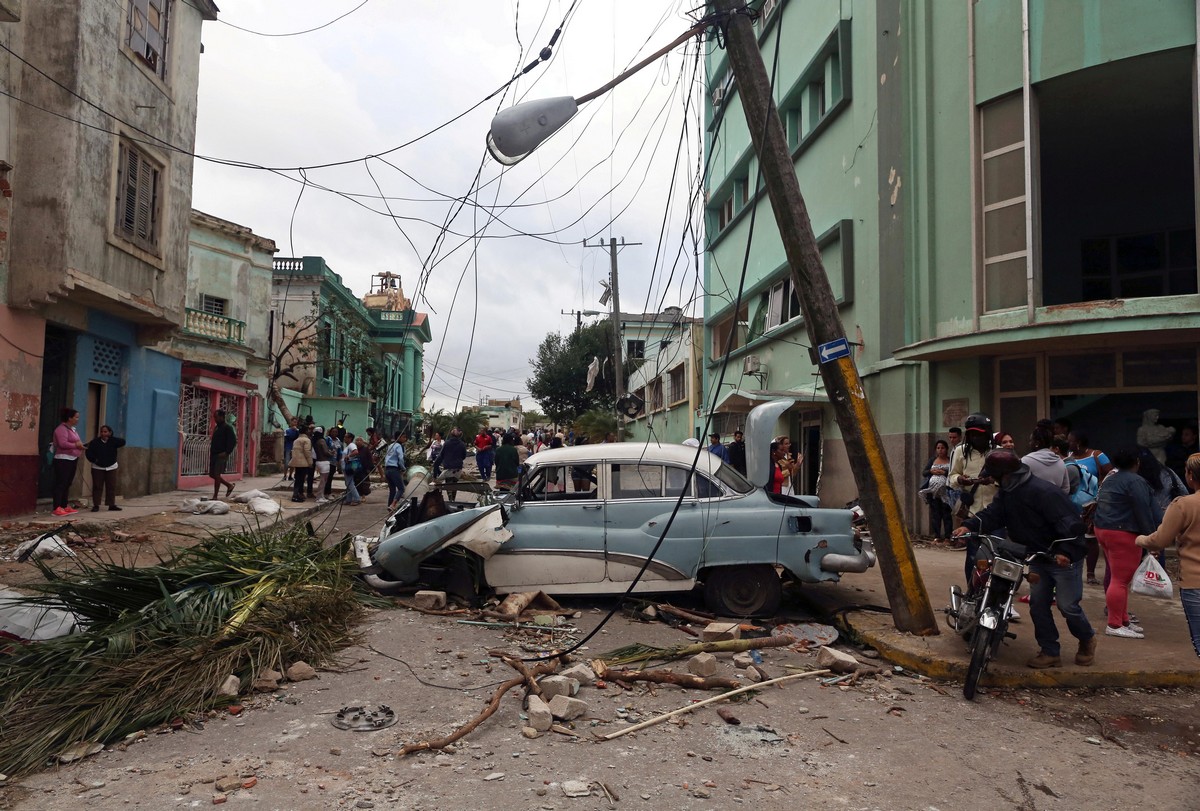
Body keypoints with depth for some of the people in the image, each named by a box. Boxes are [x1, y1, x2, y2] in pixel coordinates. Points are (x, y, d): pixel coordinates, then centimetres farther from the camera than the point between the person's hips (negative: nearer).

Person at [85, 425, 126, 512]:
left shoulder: (113, 441, -3)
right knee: (97, 487, 1)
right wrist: (94, 460, -15)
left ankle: (112, 505, 9)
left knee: (112, 487, 3)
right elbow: (88, 452, -5)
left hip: (111, 468, 1)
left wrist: (110, 437, -21)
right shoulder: (95, 442, -6)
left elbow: (123, 442, -19)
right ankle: (96, 505, 5)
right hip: (97, 468, -1)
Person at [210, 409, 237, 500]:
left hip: (221, 455, -9)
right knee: (212, 474, 10)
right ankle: (229, 485, 26)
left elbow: (233, 441, -14)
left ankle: (215, 497, -3)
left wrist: (227, 452, -20)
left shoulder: (228, 428, -9)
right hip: (214, 454, 9)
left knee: (216, 475, -9)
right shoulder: (216, 427, 17)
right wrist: (211, 452, 15)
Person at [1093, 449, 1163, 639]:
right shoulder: (1135, 481, -12)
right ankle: (1115, 625, -4)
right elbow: (1144, 512, -15)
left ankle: (1123, 620, 21)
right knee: (1121, 579, -6)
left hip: (1103, 529, 10)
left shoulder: (1109, 479, 16)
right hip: (1123, 533, -10)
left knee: (1117, 577, 15)